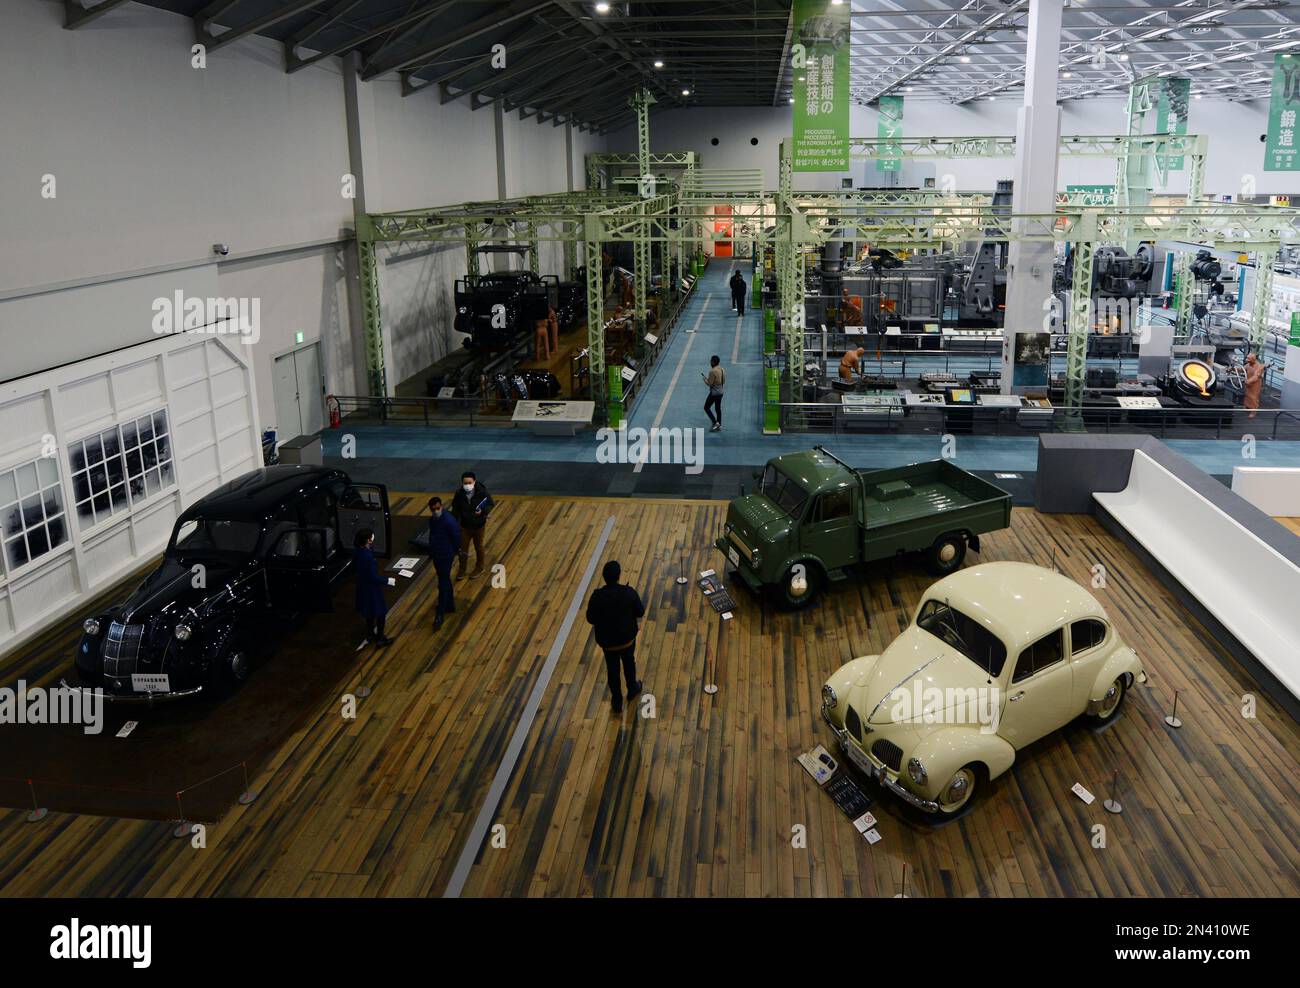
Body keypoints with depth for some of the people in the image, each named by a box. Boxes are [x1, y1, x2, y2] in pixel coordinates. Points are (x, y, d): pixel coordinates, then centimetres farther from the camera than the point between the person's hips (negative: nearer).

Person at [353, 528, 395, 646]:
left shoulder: (357, 551, -8)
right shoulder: (367, 556, -32)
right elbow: (374, 577, -28)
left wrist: (371, 547, -3)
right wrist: (388, 581, -15)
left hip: (363, 586, 8)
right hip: (371, 588, -8)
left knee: (369, 612, 26)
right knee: (380, 613, 11)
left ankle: (370, 634, 43)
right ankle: (380, 638, 23)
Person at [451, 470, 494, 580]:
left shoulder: (482, 492, -21)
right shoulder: (459, 494, -14)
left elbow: (491, 504, -8)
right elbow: (455, 509, -2)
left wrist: (483, 511, -27)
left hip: (478, 525, -1)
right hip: (465, 525, 1)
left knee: (478, 547, 18)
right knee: (463, 548, 10)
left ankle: (479, 567, 40)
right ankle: (462, 569, 31)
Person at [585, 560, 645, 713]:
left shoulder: (597, 596, -24)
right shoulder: (629, 592, -23)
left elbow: (590, 619, -12)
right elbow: (640, 612, -10)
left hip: (607, 640, -1)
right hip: (627, 637, 1)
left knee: (612, 669, 19)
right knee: (629, 663, 28)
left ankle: (617, 702, 32)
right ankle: (632, 689, 51)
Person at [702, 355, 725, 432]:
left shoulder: (712, 371, -22)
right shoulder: (721, 369, 4)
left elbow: (710, 383, -20)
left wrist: (705, 379, -1)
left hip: (714, 393, -8)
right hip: (720, 392, 8)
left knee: (707, 407, 4)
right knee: (718, 408, 16)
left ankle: (715, 423, -6)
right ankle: (719, 426, 20)